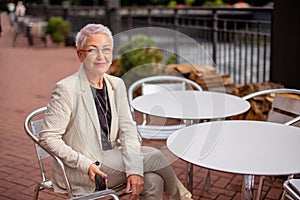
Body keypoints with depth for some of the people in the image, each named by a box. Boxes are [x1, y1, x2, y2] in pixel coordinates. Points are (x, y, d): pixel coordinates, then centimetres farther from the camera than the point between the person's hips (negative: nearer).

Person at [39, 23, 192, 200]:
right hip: (77, 172, -6)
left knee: (152, 181, -21)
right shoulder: (66, 89, -16)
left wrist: (134, 169, -18)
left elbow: (128, 128, -4)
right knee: (154, 157, -14)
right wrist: (86, 165, -22)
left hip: (111, 156, 6)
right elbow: (48, 138, -15)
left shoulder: (116, 84, 3)